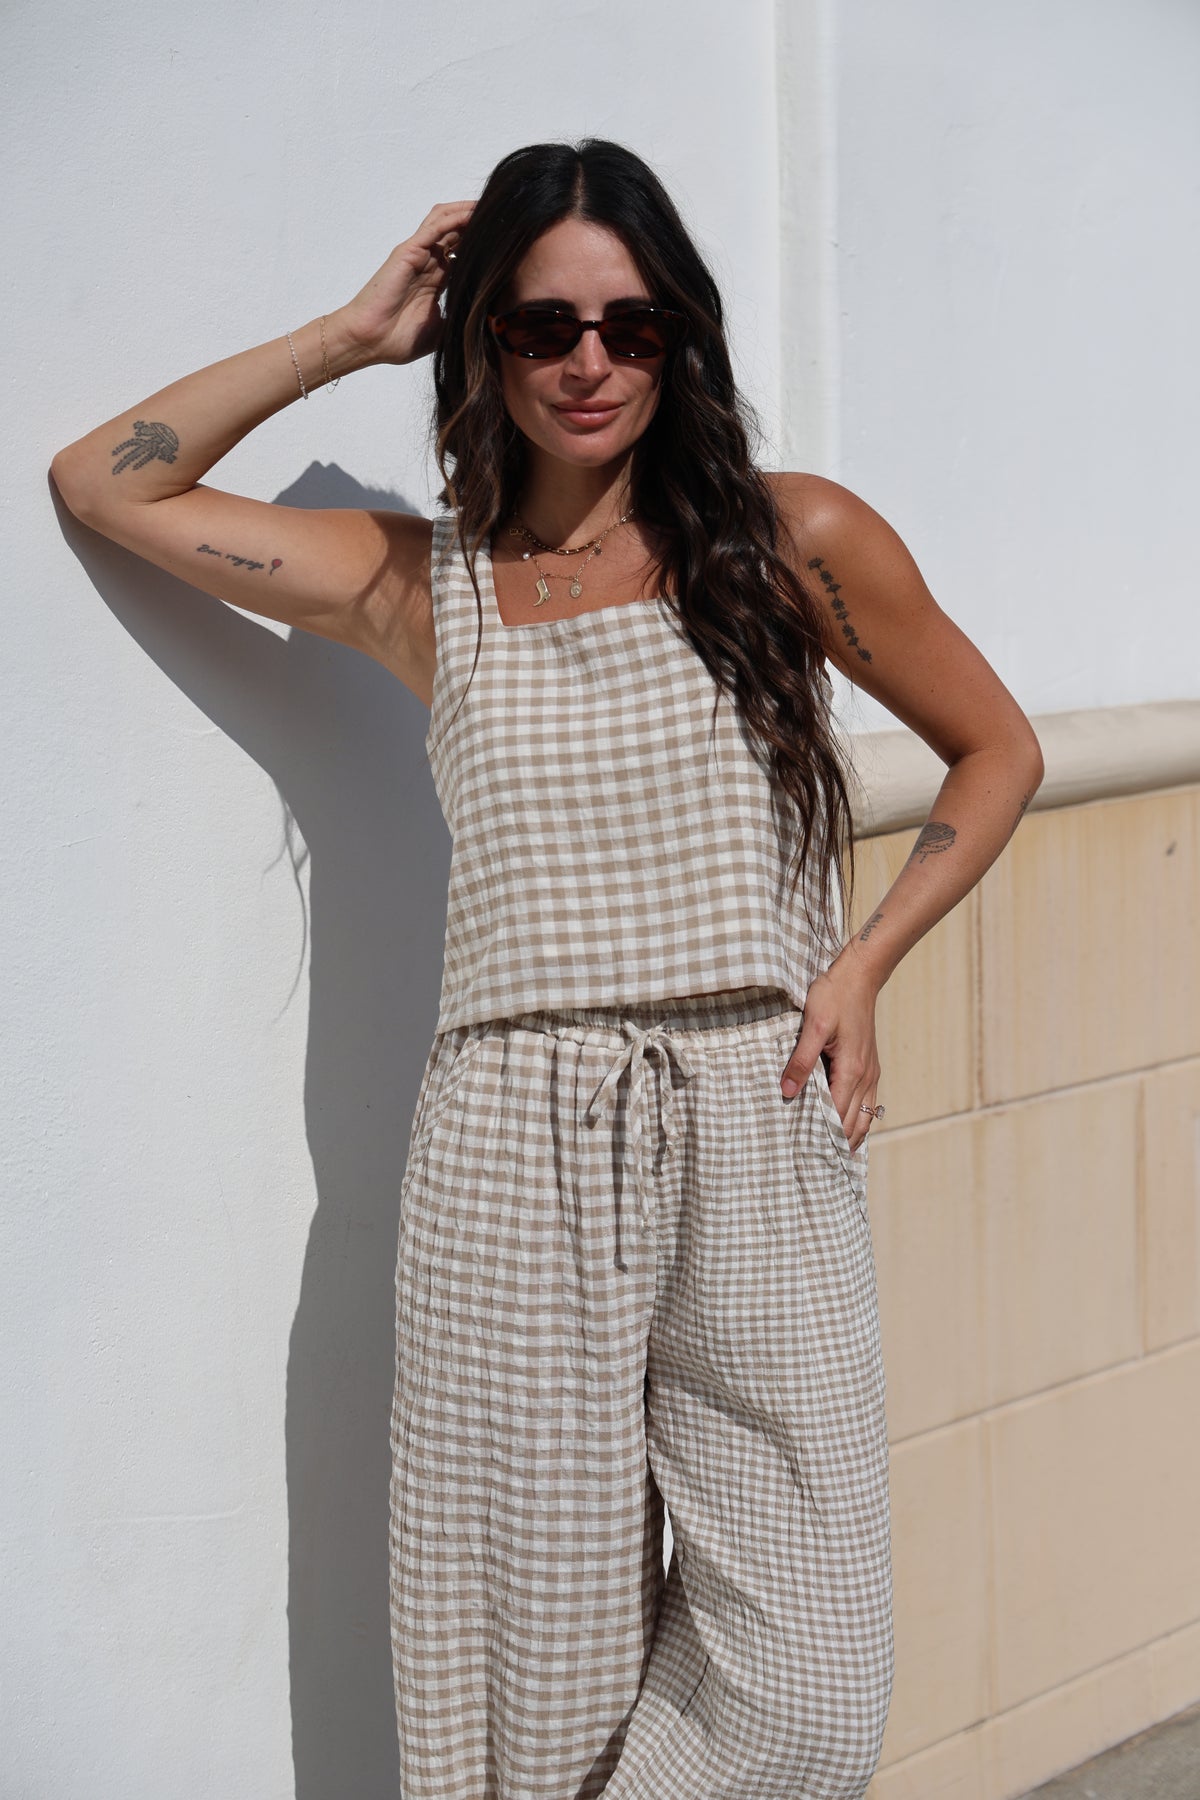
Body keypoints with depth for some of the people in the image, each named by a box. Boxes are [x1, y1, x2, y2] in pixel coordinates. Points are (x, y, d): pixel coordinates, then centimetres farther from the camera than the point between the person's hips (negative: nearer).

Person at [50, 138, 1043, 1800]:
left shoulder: (797, 541, 5)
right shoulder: (422, 587, 9)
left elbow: (997, 750, 16)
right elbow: (101, 483, 13)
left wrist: (862, 962, 3)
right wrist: (354, 336, 9)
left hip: (760, 1130, 0)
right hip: (515, 1158, 0)